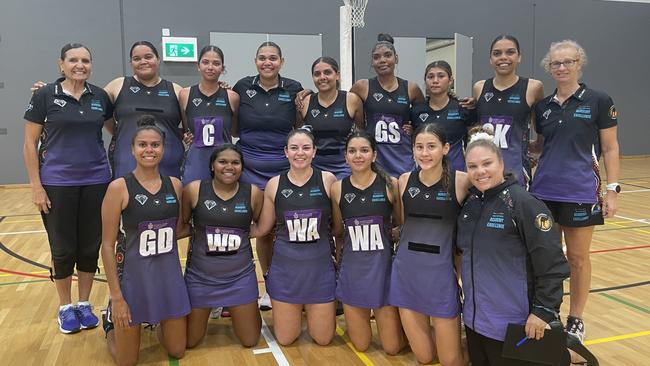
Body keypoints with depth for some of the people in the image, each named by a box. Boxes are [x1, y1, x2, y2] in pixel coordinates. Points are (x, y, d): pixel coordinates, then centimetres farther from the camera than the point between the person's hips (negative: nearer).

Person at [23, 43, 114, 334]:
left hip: (96, 182, 3)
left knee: (90, 247, 8)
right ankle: (65, 307, 25)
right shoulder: (45, 96, -4)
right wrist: (36, 186, -8)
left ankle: (84, 304, 26)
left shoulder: (100, 97, 3)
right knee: (63, 250, 6)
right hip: (57, 184, -2)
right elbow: (30, 144, -3)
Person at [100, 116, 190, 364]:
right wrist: (116, 296, -13)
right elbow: (108, 245, -12)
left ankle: (156, 321, 44)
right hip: (132, 276, -4)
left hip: (169, 275, 4)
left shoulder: (175, 185, -1)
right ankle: (110, 321, 38)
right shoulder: (119, 187, -13)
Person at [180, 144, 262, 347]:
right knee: (188, 342, 10)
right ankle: (205, 314, 42)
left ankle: (235, 310, 40)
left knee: (250, 341, 10)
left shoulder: (253, 193, -6)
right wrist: (198, 229, -11)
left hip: (240, 277, 1)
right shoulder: (194, 190, -10)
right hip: (200, 277, 0)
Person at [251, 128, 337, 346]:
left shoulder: (328, 180, -7)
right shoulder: (274, 184, -3)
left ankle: (320, 307, 39)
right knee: (285, 339, 9)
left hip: (319, 267, -1)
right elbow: (262, 228, 5)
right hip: (285, 267, 1)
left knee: (323, 339, 9)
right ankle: (295, 310, 40)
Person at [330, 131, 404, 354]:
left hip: (383, 267, -1)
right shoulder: (338, 188, -3)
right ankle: (366, 314, 40)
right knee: (360, 345, 11)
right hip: (352, 269, 2)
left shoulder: (390, 184, -9)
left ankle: (378, 313, 36)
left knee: (392, 347, 7)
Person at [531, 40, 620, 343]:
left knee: (577, 258, 8)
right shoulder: (543, 107, 7)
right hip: (545, 191, 3)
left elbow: (610, 149, -2)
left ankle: (575, 320, 22)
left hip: (580, 192, -3)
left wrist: (612, 189, -8)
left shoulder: (599, 102, -3)